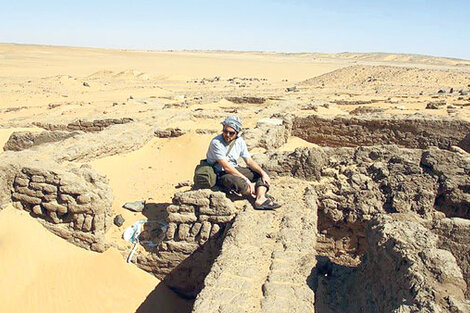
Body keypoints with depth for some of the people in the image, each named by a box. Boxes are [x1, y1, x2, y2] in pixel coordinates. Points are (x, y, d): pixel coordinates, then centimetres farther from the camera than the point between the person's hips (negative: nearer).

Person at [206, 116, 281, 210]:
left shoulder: (239, 141, 0)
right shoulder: (216, 143, -21)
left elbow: (249, 161, 3)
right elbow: (226, 167, -25)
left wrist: (263, 173, -12)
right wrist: (246, 179, -27)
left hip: (235, 169, 8)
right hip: (220, 174, -7)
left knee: (261, 174, -3)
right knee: (238, 182, -37)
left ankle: (260, 199, -26)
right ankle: (261, 191, -6)